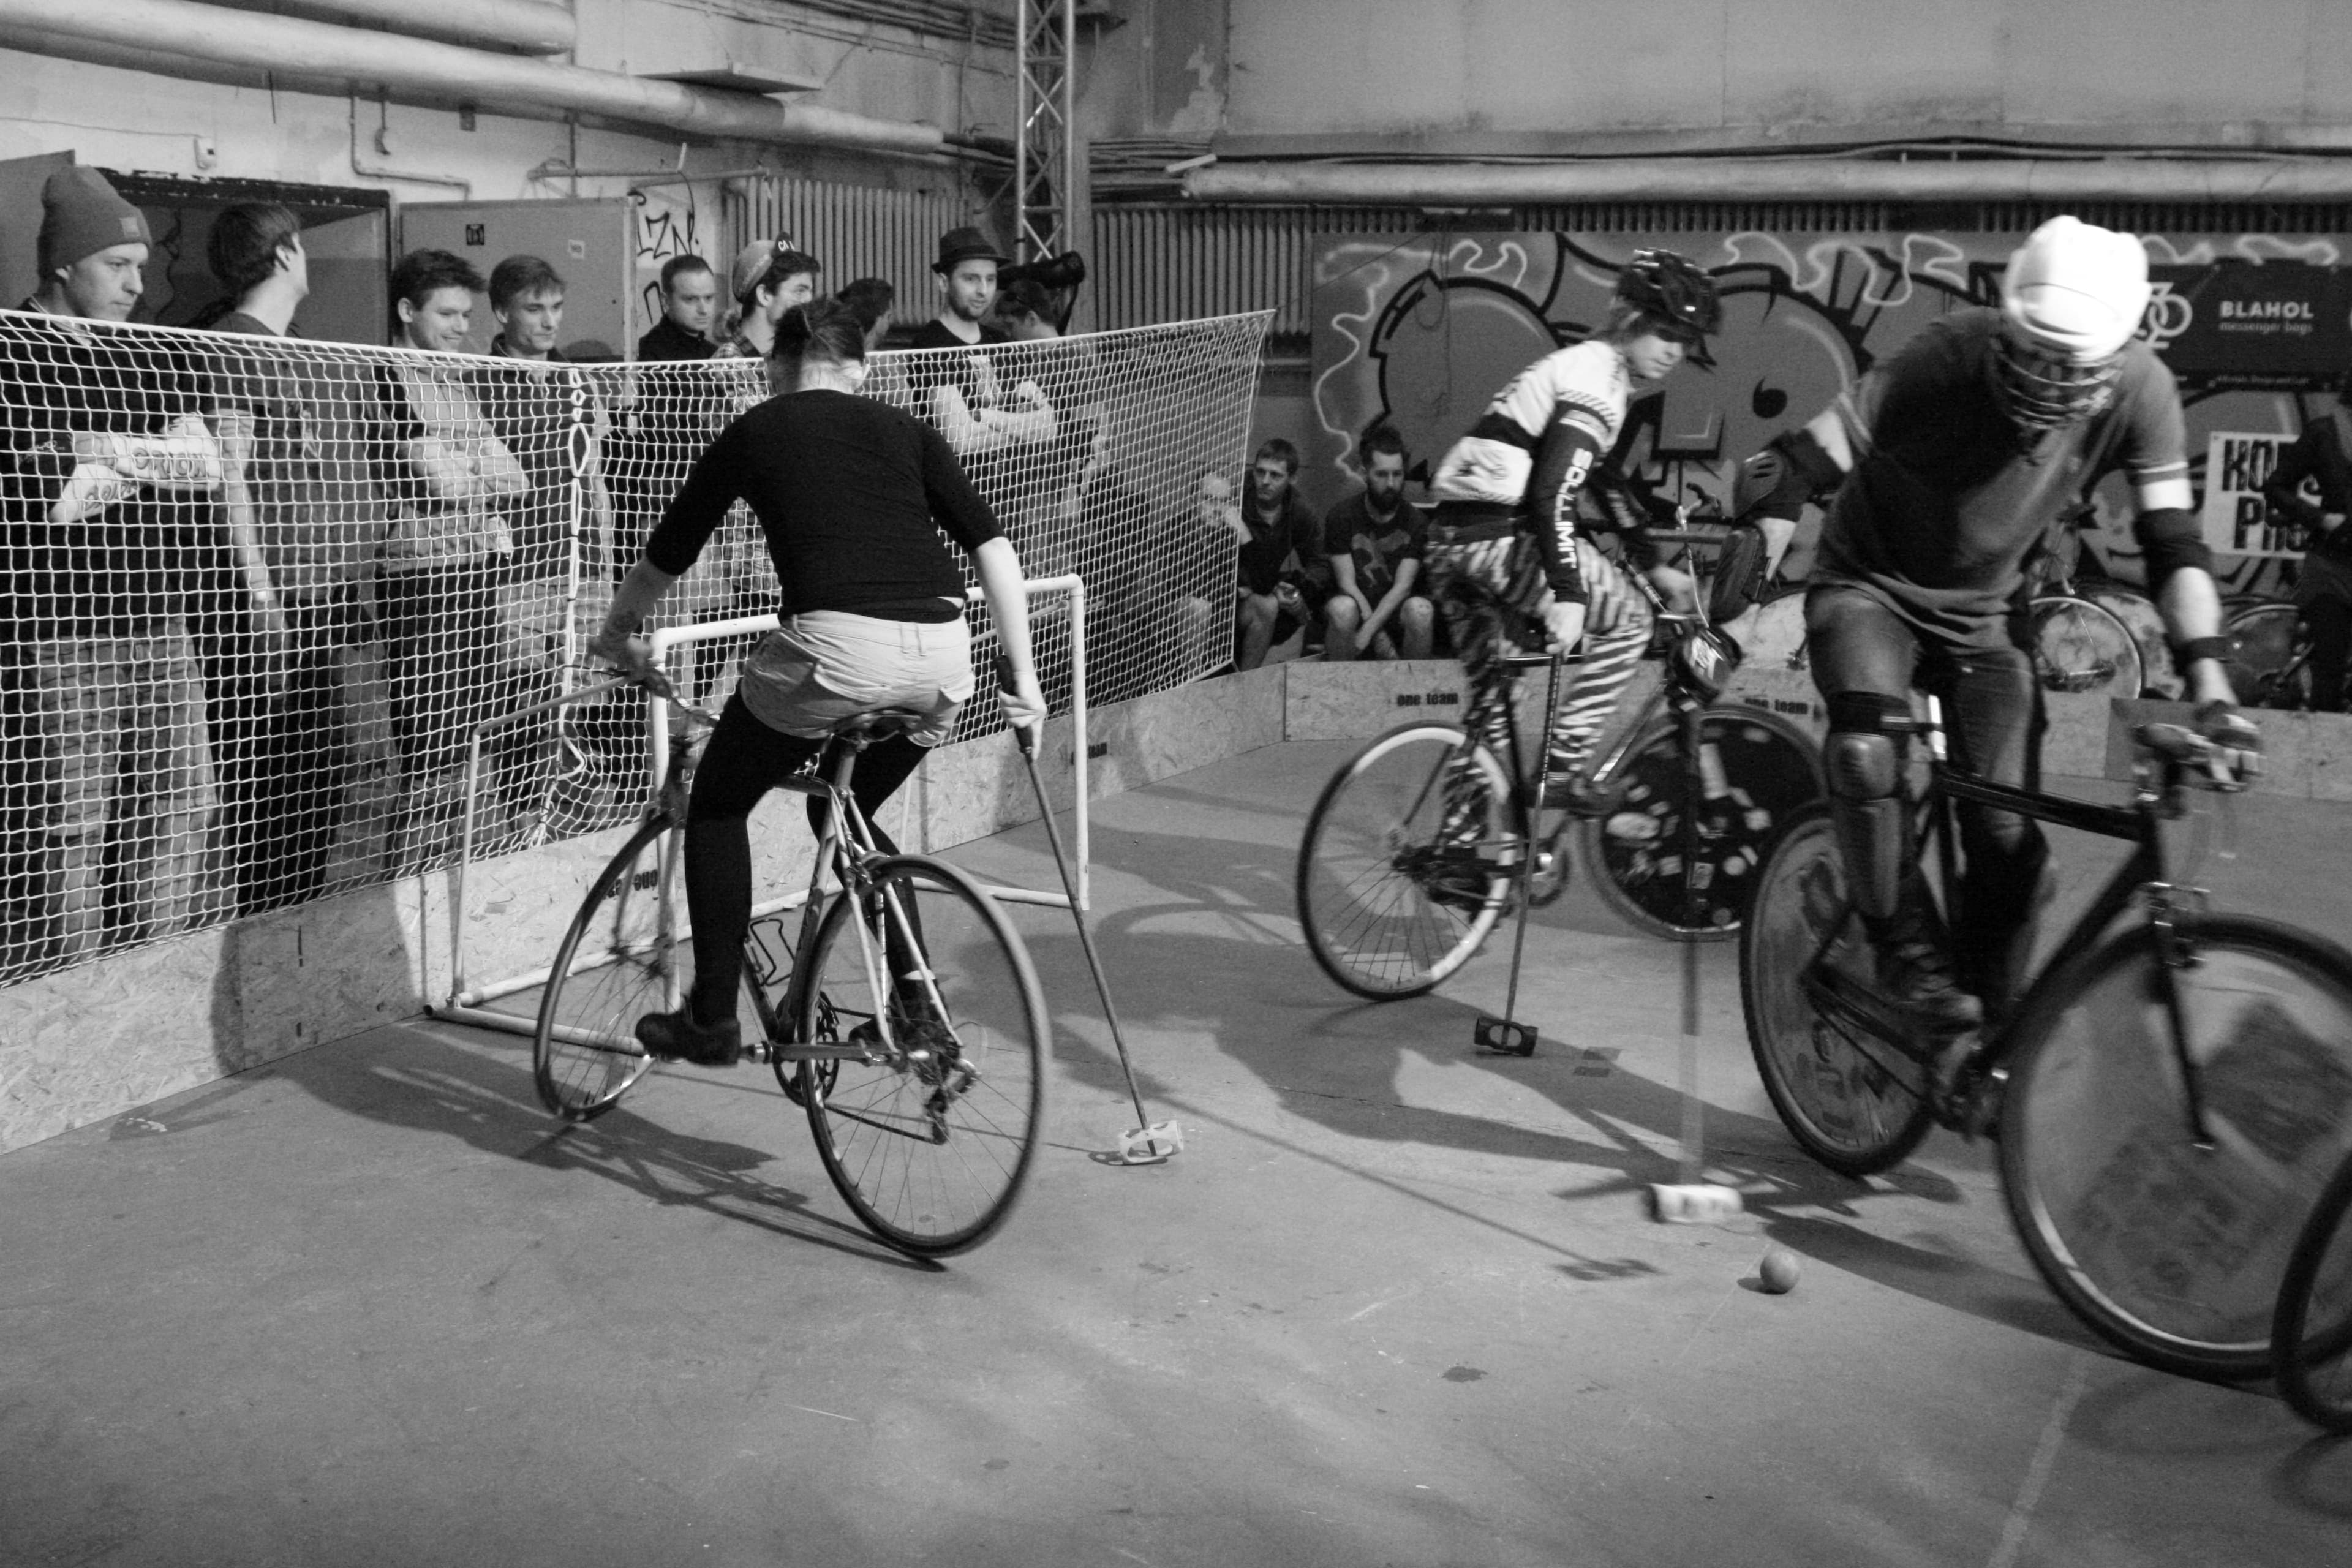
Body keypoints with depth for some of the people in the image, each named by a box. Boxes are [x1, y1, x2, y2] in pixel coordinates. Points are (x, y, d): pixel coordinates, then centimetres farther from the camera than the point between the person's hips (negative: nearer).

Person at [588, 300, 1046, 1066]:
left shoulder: (754, 433, 16)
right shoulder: (902, 429, 21)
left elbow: (668, 555, 25)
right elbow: (991, 547, 12)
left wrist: (617, 632, 42)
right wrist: (1022, 672, 16)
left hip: (835, 643, -4)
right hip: (942, 657, 4)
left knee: (717, 807, 20)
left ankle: (711, 1020, 19)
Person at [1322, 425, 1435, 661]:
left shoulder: (1415, 520, -2)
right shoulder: (1342, 516, -5)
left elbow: (1402, 586, -10)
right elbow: (1347, 583, -10)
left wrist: (1367, 631, -25)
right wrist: (1380, 638, -21)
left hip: (1396, 607, 1)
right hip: (1357, 604, -1)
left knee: (1420, 610, -32)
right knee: (1342, 608, -35)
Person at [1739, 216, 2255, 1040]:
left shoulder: (2139, 389, -21)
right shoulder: (1947, 360, -30)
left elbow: (2173, 539, -16)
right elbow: (1800, 466, -29)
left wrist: (2210, 686, -26)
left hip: (1980, 613, 3)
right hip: (1869, 588, -3)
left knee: (2010, 844, -4)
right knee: (1866, 751, -33)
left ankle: (1974, 1035, 17)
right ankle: (1909, 957, -13)